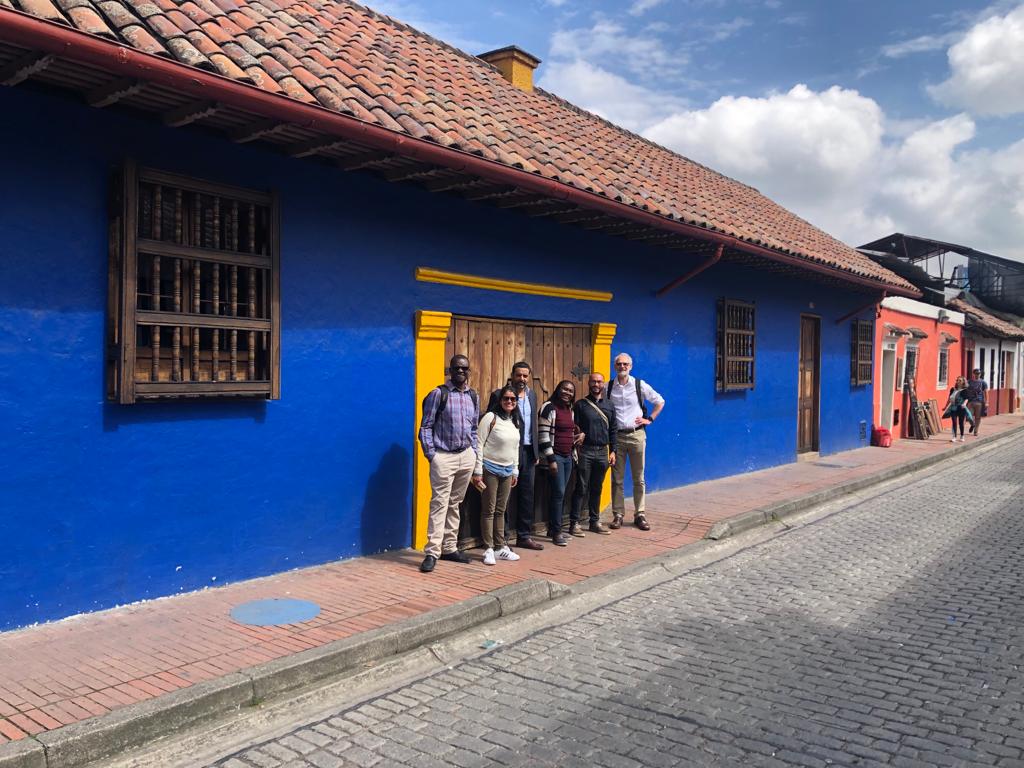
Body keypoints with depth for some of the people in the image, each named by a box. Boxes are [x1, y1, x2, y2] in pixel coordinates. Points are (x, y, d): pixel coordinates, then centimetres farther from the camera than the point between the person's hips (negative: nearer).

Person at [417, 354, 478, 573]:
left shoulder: (473, 397, 10)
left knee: (455, 503, 12)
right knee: (439, 503, -8)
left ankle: (449, 548, 20)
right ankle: (432, 553, -7)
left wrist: (474, 452, 11)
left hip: (466, 457, 5)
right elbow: (425, 427, -6)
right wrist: (431, 454, -12)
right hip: (444, 457, -5)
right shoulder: (438, 394, -6)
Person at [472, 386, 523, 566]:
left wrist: (515, 471, 16)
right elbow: (479, 444, -11)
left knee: (500, 510, 10)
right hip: (490, 469, -6)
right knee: (489, 510, 0)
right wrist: (478, 471, -13)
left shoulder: (516, 422, 10)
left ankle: (501, 547, 16)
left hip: (507, 471, 6)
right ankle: (489, 549, 5)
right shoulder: (491, 417, -10)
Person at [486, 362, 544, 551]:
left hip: (528, 452, 6)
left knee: (527, 494, 10)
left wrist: (536, 451, 15)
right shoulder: (499, 395, -7)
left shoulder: (532, 395, 13)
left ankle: (524, 536, 20)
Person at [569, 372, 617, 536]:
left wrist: (612, 451, 8)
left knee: (597, 489, 11)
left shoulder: (609, 406, 12)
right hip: (585, 451, -4)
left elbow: (612, 430, 14)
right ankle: (574, 522, 3)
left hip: (602, 452, 4)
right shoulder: (580, 405, 0)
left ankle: (595, 521, 19)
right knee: (581, 489, -2)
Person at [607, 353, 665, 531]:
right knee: (617, 478, 4)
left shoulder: (640, 385, 1)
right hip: (616, 436, 0)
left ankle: (640, 515, 13)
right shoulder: (608, 387, 3)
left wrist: (649, 419, 4)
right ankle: (618, 514, 12)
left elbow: (660, 402, 12)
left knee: (638, 478, 5)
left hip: (637, 435, 0)